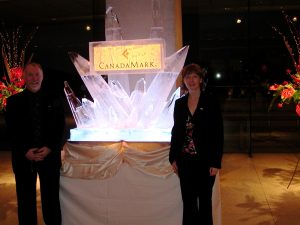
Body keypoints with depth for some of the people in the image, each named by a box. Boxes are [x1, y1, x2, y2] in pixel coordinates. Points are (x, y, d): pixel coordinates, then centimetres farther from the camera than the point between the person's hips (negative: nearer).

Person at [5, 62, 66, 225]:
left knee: (51, 198, 6)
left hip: (50, 156, 0)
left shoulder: (54, 100, 4)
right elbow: (11, 131, 0)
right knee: (25, 200, 8)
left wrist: (50, 148, -11)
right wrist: (25, 151, -12)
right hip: (23, 157, 0)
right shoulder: (13, 101, 4)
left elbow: (60, 128, 3)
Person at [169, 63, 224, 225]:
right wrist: (173, 157, 5)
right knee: (188, 201, 10)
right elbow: (176, 131, 10)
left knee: (204, 200, 9)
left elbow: (218, 133, -7)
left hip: (205, 160, -3)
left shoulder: (211, 102, -5)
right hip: (185, 160, 3)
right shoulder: (179, 103, 6)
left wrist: (215, 162, -11)